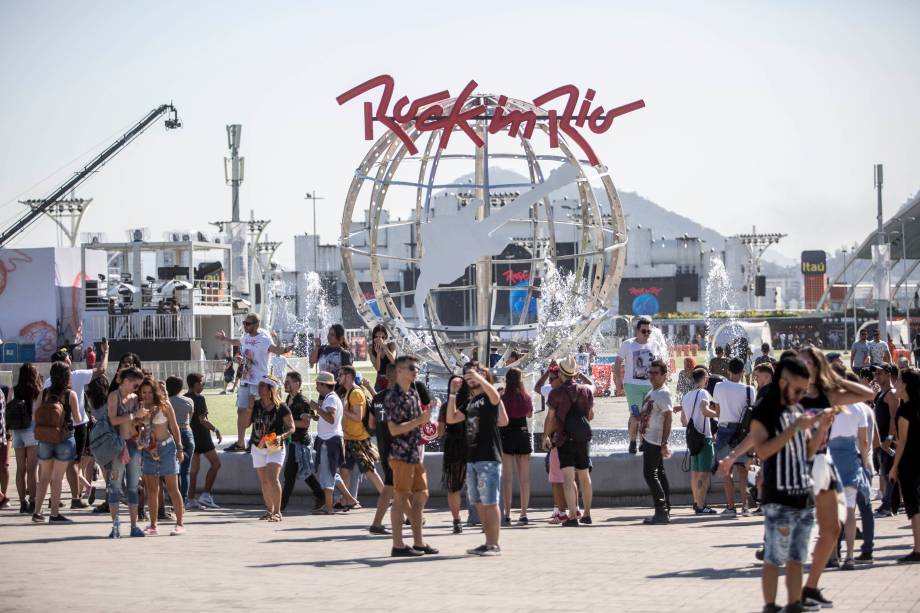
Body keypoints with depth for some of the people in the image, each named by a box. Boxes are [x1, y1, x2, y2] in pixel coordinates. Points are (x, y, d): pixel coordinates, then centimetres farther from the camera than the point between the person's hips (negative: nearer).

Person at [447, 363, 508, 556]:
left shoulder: (488, 396, -3)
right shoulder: (470, 402, 20)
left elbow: (495, 397, -27)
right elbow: (451, 418, 15)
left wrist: (478, 378, -32)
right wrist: (453, 393, 9)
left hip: (489, 458, -8)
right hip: (472, 458, 8)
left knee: (490, 502, -8)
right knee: (479, 503, 9)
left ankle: (494, 545, -7)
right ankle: (488, 542, 13)